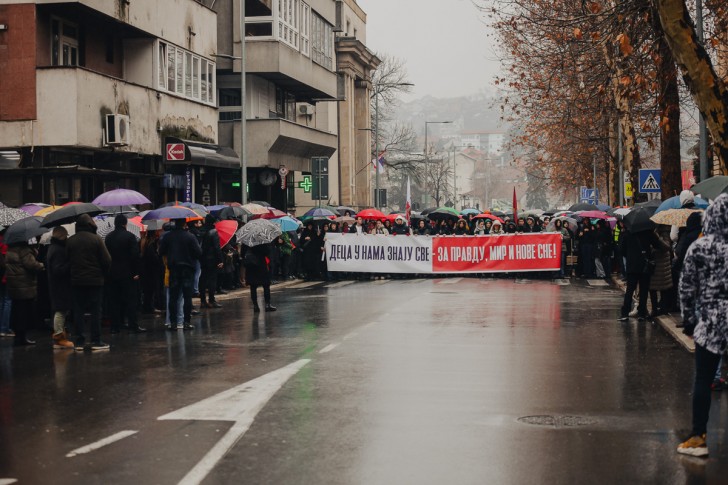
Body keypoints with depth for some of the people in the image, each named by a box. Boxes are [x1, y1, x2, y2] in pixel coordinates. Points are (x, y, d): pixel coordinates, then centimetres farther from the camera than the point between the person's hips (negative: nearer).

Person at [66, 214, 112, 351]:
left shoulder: (70, 241, 3)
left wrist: (75, 273, 14)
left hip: (76, 281, 3)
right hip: (95, 280, -3)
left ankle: (79, 341, 7)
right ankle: (96, 341, 0)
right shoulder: (96, 239, -7)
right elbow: (107, 260, -9)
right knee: (95, 311, 1)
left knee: (78, 311, 7)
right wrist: (103, 274, 6)